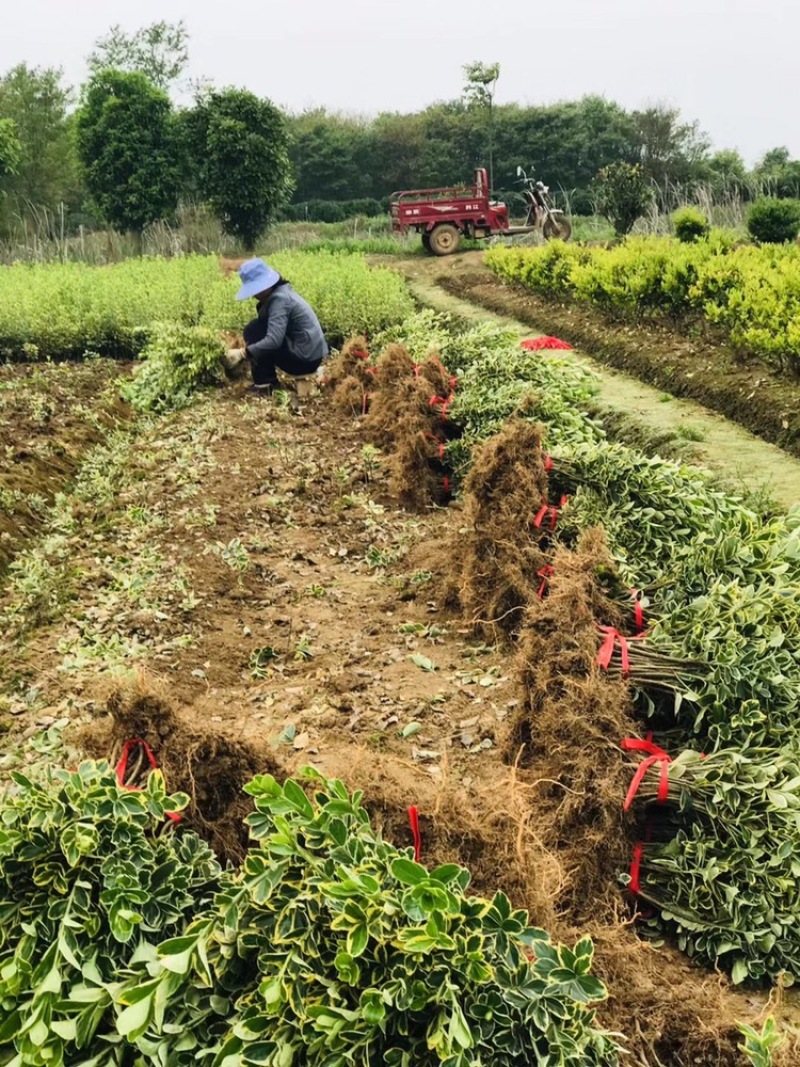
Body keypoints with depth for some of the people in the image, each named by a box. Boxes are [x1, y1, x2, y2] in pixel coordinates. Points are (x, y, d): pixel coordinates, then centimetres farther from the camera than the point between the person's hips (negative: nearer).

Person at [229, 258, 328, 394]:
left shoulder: (279, 298, -19)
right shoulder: (281, 291, 11)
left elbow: (274, 340, -28)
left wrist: (244, 353, -25)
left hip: (305, 359, -10)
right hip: (312, 354, 10)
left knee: (252, 332, -6)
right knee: (257, 330, 17)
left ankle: (264, 384, -1)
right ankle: (269, 381, 17)